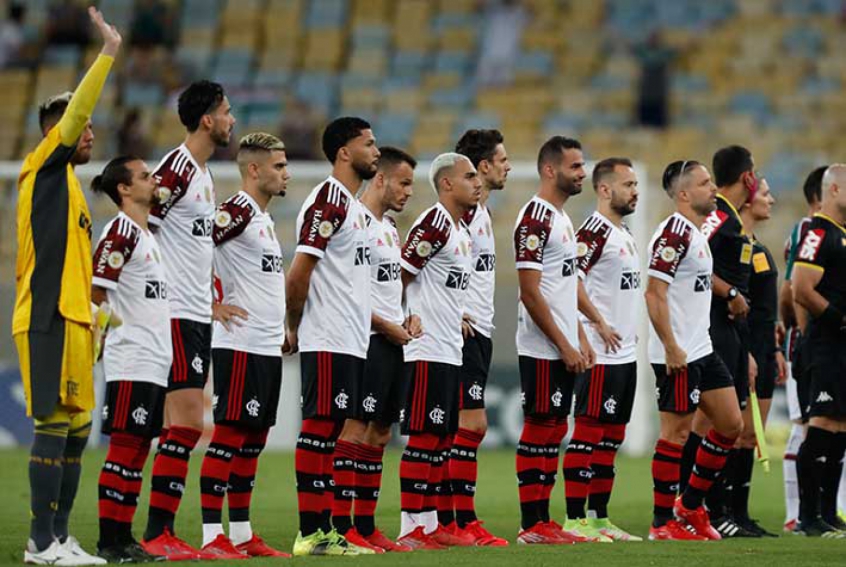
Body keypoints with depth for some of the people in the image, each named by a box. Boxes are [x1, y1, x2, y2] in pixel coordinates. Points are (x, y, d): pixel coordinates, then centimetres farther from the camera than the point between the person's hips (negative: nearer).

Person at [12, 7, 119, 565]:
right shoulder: (44, 168, -2)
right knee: (55, 425, -11)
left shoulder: (69, 185, 22)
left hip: (72, 318, 9)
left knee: (76, 427, 8)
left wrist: (98, 315, 22)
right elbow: (76, 109, -13)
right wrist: (109, 52, -10)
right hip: (48, 318, -9)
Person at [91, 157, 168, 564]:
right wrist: (100, 331, -15)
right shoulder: (120, 231, -10)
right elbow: (94, 291, -15)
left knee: (139, 448, 9)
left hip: (154, 362, 9)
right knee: (124, 446, -8)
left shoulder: (147, 235, 19)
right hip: (131, 362, -9)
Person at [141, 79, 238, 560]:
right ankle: (157, 534, -11)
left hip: (198, 316, 10)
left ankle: (164, 532, 8)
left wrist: (211, 302, 22)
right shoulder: (176, 169, -12)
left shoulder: (205, 174, 18)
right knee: (187, 422, -12)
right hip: (176, 315, -10)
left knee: (184, 426, 7)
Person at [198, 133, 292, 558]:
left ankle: (242, 534, 14)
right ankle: (212, 535, -8)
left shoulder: (264, 217, 18)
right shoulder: (237, 211, -12)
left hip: (269, 347, 9)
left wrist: (284, 328, 23)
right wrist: (215, 302, -16)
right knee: (229, 435, -8)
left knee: (253, 439, 10)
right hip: (241, 344, -9)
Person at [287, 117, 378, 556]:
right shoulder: (328, 200, -12)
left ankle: (335, 534, 8)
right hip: (328, 342, -10)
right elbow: (299, 273, -16)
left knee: (345, 437, 7)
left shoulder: (351, 204, 19)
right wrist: (295, 328, -7)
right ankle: (312, 533, -7)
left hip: (352, 342, 10)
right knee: (319, 429, -7)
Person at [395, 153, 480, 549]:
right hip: (428, 352, -10)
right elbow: (397, 277, -15)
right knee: (424, 437, -8)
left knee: (442, 438, 11)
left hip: (450, 352, 10)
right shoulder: (434, 224, -14)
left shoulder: (462, 230, 16)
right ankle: (411, 528, -6)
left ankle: (430, 523, 16)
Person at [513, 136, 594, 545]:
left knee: (554, 430, 10)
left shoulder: (563, 218, 16)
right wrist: (565, 346, -17)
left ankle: (543, 521, 13)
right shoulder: (535, 218, -14)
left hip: (563, 348, 10)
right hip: (543, 349, -10)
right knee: (539, 429, -7)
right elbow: (530, 293, -18)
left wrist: (581, 339, 15)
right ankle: (532, 525, -4)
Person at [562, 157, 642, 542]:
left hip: (625, 352, 10)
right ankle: (575, 520, -7)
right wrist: (600, 324, -20)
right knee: (589, 432, -8)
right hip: (602, 354, -10)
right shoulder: (594, 231, -13)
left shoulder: (624, 233, 17)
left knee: (612, 437, 11)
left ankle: (599, 517, 16)